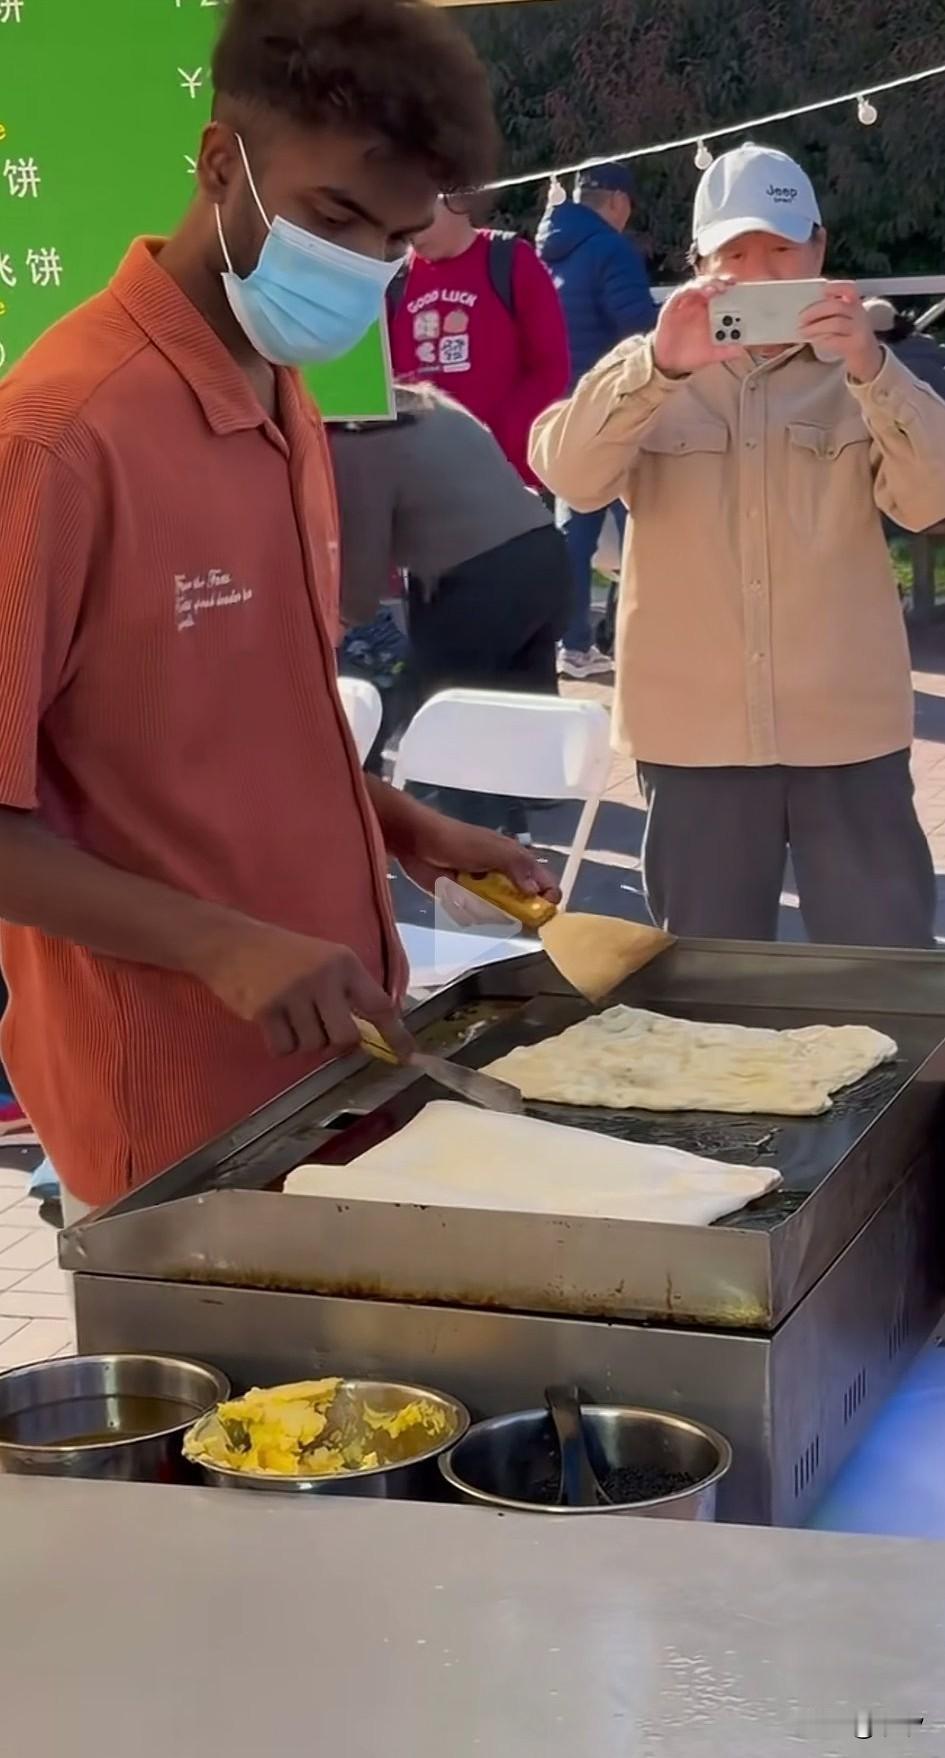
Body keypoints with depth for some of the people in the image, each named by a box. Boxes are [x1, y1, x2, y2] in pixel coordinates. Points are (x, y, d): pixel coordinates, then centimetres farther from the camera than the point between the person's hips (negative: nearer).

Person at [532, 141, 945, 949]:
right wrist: (661, 364, -29)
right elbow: (570, 475, -13)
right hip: (698, 732, 1)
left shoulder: (859, 373, 5)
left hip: (846, 730, 0)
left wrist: (870, 368, -27)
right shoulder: (652, 372, 5)